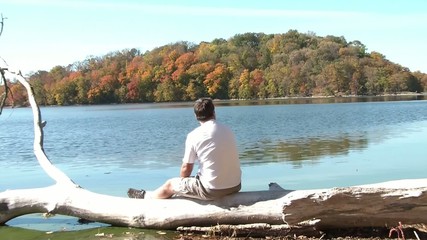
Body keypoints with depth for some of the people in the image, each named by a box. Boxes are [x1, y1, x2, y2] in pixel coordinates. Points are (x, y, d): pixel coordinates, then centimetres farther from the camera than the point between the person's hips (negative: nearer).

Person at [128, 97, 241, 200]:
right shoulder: (228, 130, 7)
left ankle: (145, 196, 44)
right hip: (235, 186, 6)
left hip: (212, 190, -5)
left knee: (170, 184, 18)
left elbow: (186, 168, -4)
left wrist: (181, 182, 19)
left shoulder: (194, 135, -9)